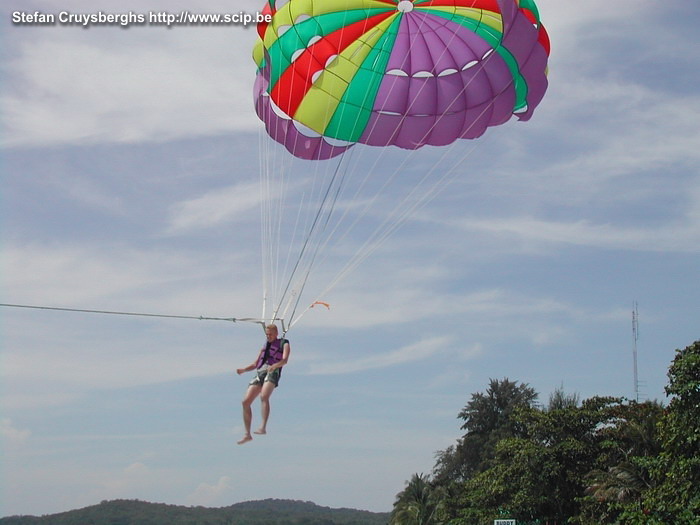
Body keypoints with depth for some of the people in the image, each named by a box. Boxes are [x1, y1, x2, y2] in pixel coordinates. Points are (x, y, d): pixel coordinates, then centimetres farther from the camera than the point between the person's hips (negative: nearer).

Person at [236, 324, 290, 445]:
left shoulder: (284, 344, 14)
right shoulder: (265, 347, 33)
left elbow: (285, 360, -6)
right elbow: (255, 364, 29)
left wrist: (275, 366, -28)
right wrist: (243, 370, 9)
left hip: (272, 372, -6)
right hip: (259, 373, 6)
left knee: (264, 396, -33)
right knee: (246, 402, -6)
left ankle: (263, 427, -37)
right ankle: (247, 434, -1)